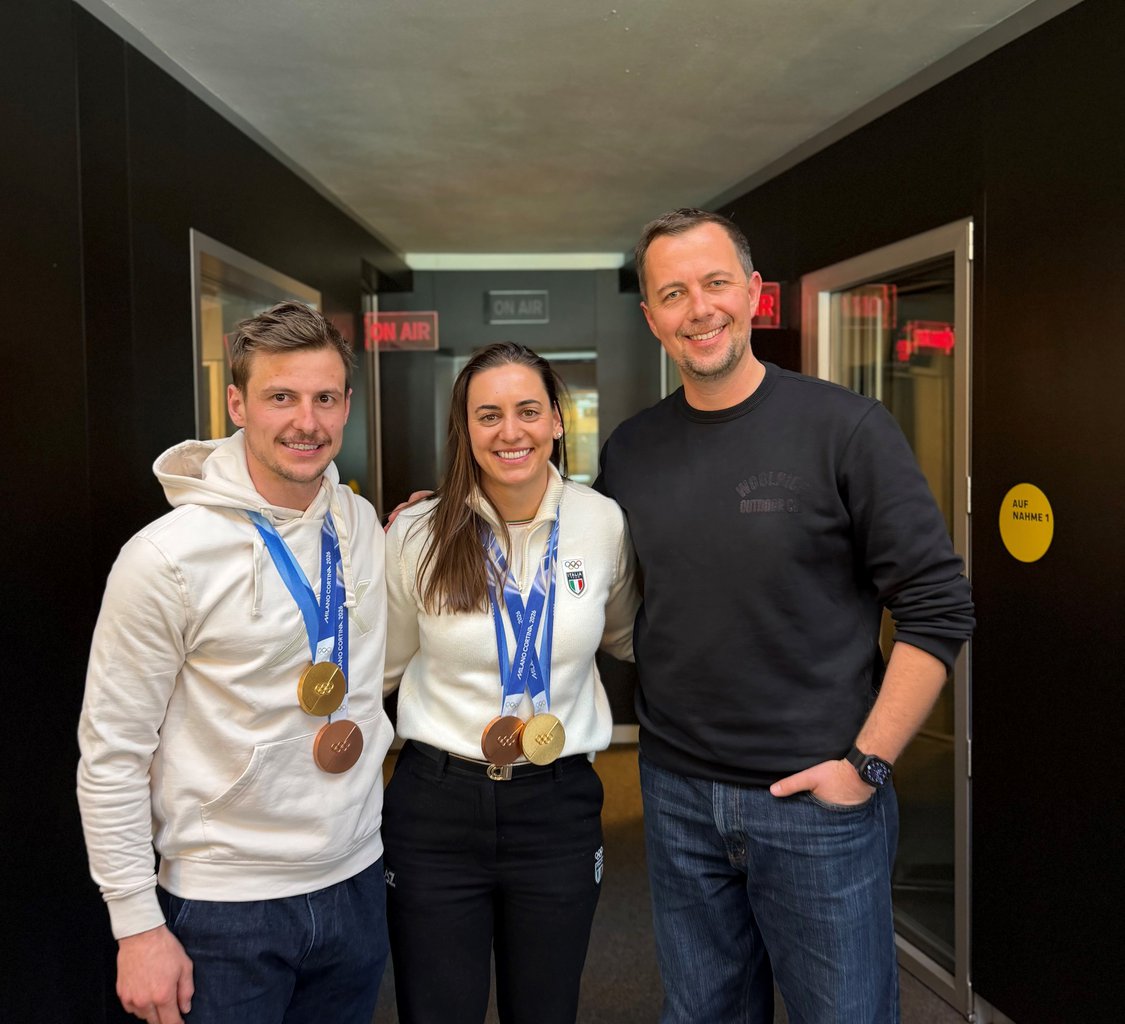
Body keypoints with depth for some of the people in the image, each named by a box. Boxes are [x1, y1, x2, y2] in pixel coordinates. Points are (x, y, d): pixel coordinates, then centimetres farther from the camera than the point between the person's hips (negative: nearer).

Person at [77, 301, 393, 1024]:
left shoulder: (363, 525, 0)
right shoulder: (169, 557, -16)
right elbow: (111, 754, -11)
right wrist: (137, 925, -10)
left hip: (357, 882, 5)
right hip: (224, 909, -5)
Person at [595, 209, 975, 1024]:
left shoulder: (847, 428, -10)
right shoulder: (630, 450, 3)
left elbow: (939, 609, -9)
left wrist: (867, 762, -12)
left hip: (818, 799, -3)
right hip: (677, 795, 4)